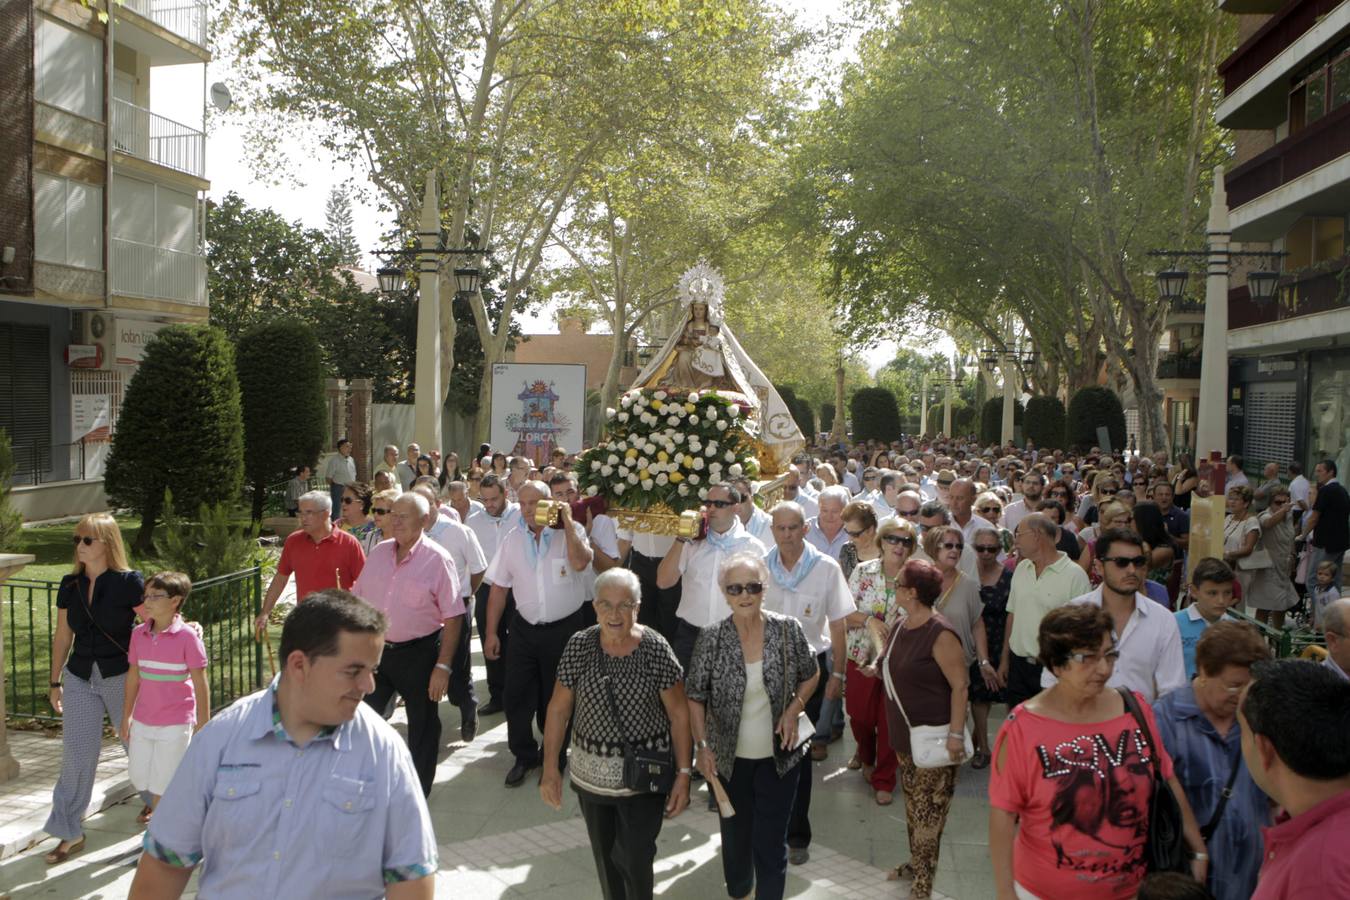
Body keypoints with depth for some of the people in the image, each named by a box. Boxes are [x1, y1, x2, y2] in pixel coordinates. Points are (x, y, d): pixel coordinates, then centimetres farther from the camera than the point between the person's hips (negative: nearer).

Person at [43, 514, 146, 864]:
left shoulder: (129, 582, -13)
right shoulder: (70, 585, 2)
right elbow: (62, 636, 9)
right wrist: (56, 682, 12)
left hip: (121, 677, -3)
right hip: (80, 678, 4)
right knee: (76, 755, 3)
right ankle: (70, 834, 12)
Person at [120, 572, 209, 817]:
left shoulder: (187, 636, -15)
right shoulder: (139, 633, 0)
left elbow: (200, 684, -11)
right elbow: (133, 676, 11)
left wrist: (203, 725, -10)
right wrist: (126, 716, 16)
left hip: (175, 723, -5)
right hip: (143, 721, 6)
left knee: (162, 784, 2)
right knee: (138, 777, 15)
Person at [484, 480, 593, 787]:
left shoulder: (571, 531, -8)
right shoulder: (513, 538, 2)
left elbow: (580, 562, -29)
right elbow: (499, 587, 5)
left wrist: (566, 522, -26)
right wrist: (491, 633, 3)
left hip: (564, 628, -3)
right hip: (525, 628, 3)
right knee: (517, 695, 6)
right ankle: (524, 756, 27)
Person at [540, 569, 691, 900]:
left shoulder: (656, 650, -14)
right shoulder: (578, 647, -7)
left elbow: (679, 714, -9)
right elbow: (558, 709, 0)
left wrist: (684, 774, -9)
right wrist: (550, 769, -1)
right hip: (591, 775, 3)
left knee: (635, 859, -1)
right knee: (604, 856, 17)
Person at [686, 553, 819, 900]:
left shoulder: (788, 629, -10)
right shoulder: (711, 638, -13)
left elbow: (811, 675, 6)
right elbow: (695, 696, -5)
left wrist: (794, 707, -10)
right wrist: (702, 746, -12)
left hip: (779, 756, -1)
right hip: (729, 758, 1)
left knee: (771, 843, 1)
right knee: (735, 836, 20)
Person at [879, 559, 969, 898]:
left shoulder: (940, 634, -21)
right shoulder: (900, 628, 5)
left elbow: (960, 686, -21)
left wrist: (956, 734, -23)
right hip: (904, 734, 9)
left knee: (927, 813, -2)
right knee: (912, 804, 20)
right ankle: (917, 864, 36)